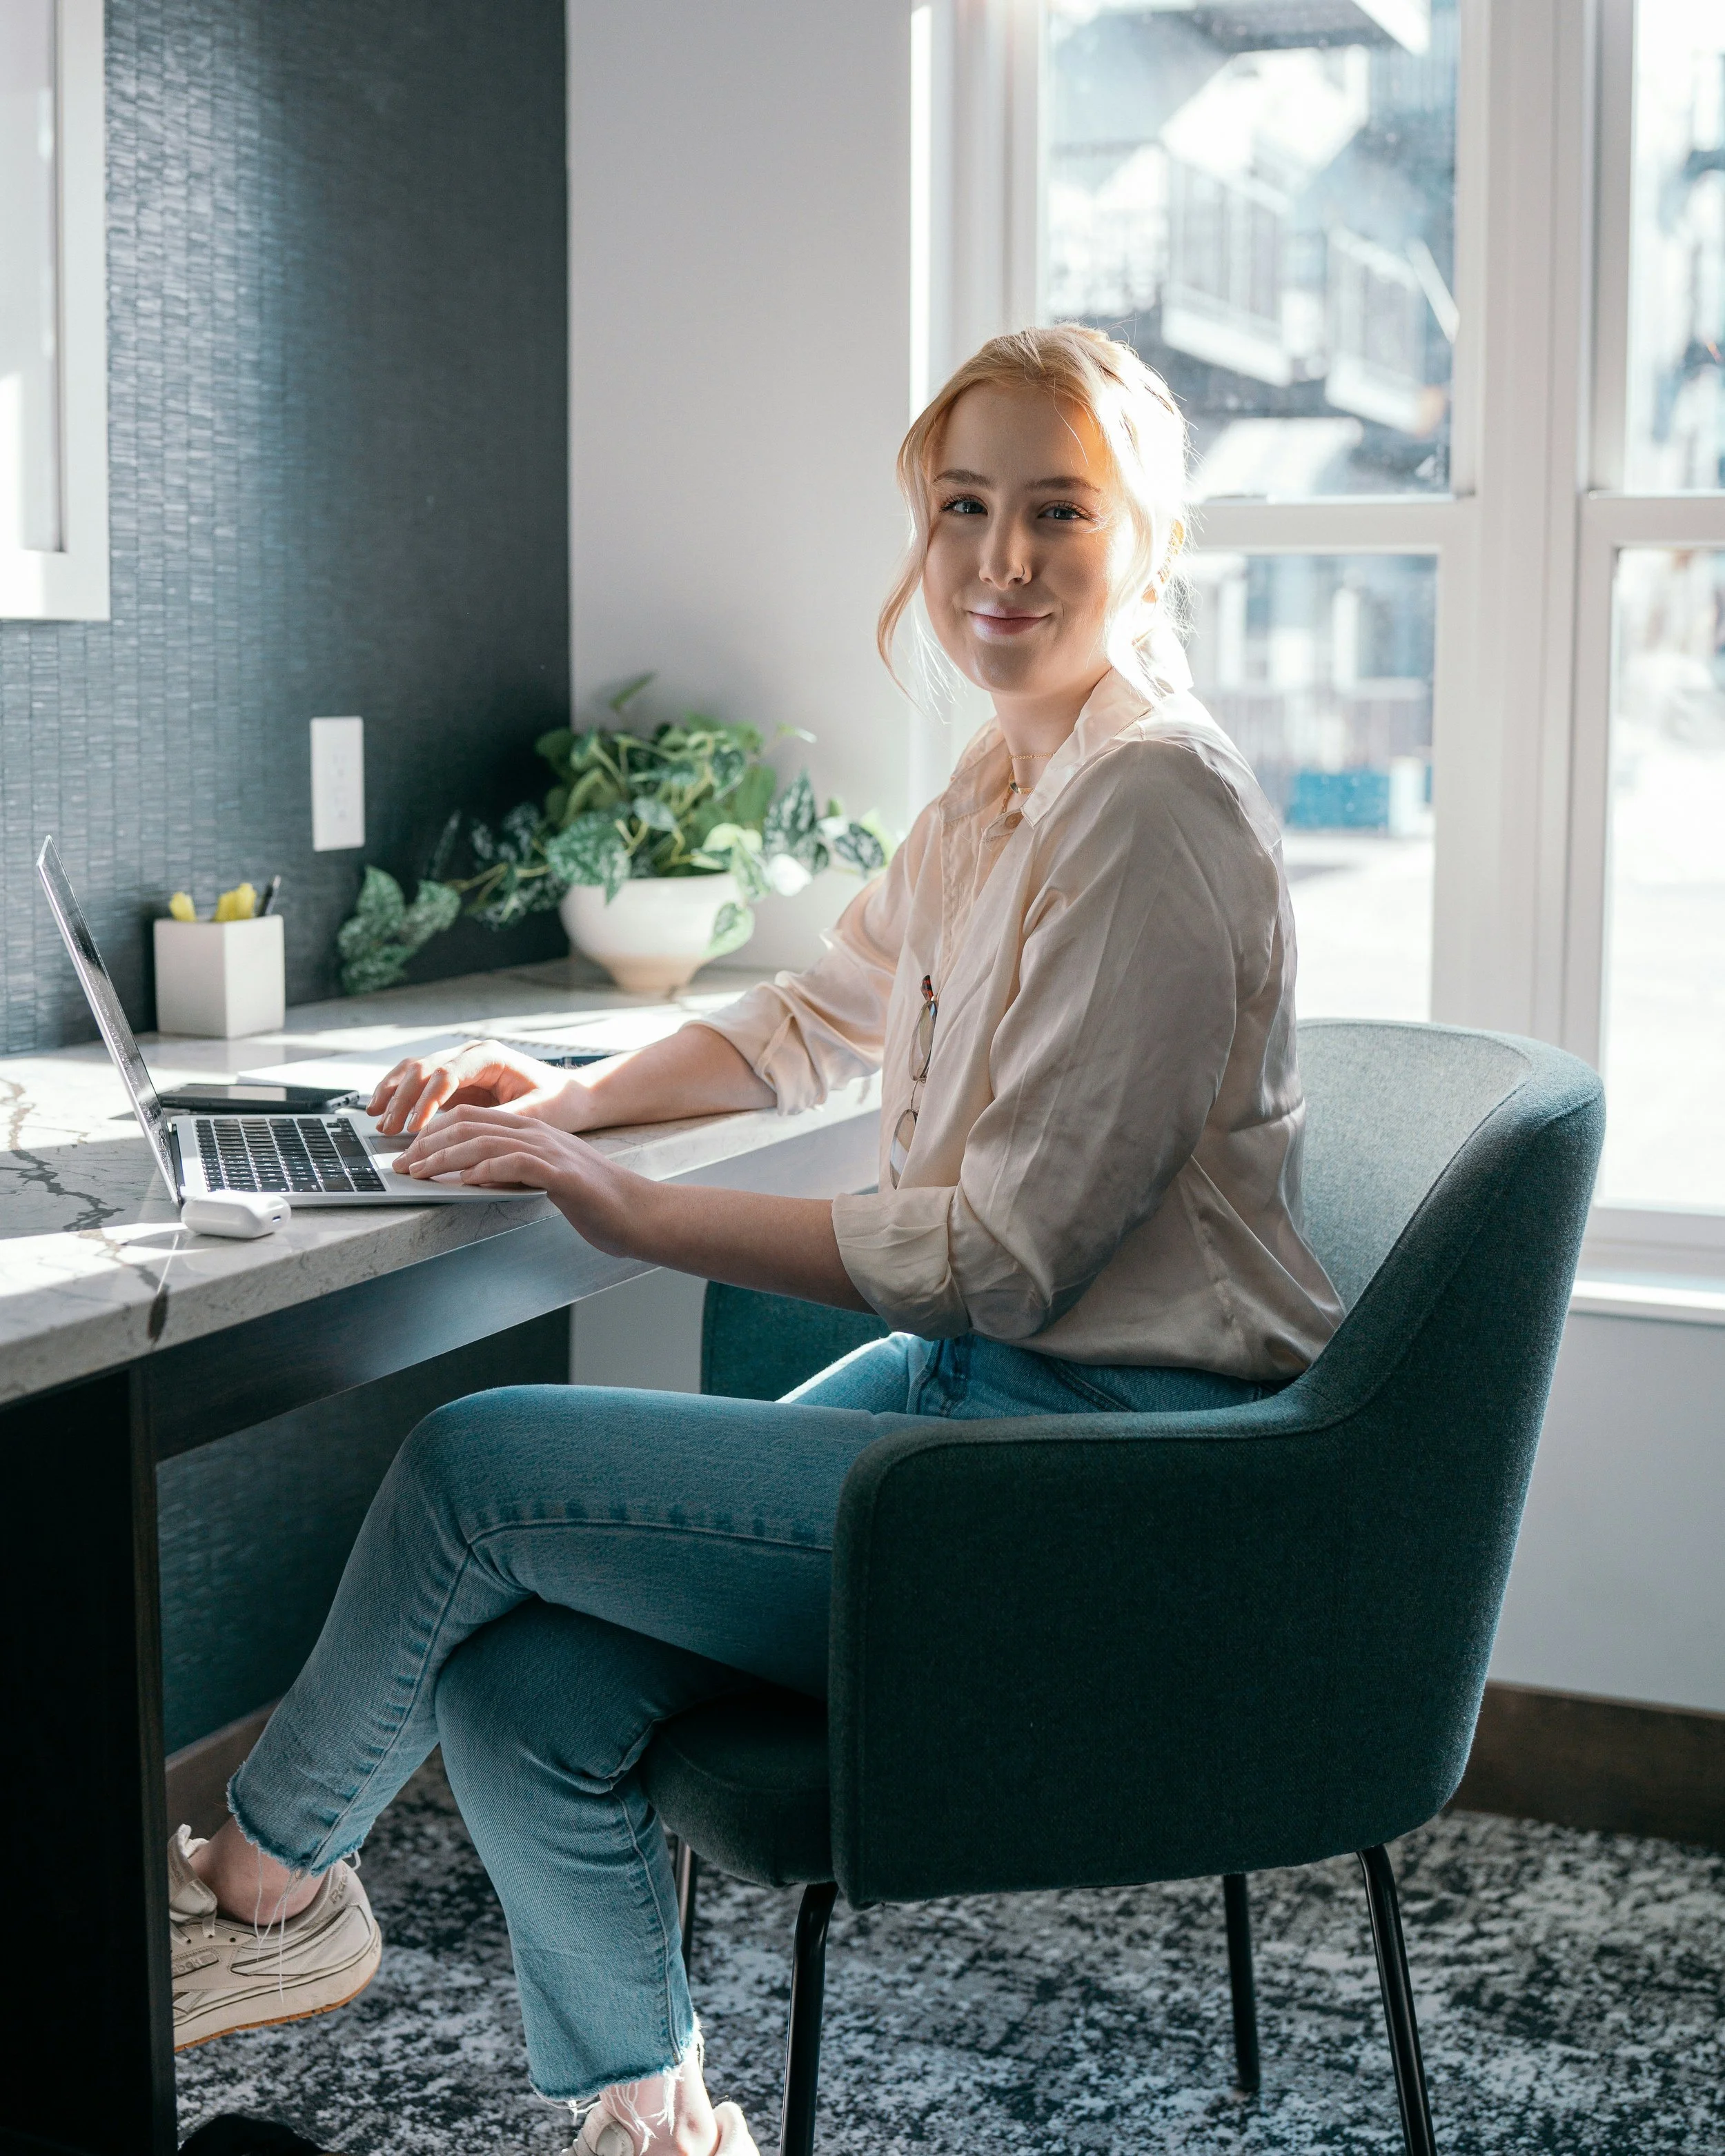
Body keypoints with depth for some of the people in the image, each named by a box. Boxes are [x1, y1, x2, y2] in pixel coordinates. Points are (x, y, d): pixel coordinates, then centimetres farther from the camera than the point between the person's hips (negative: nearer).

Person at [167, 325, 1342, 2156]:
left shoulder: (1155, 806, -18)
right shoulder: (1008, 784, 12)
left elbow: (1011, 1248, -21)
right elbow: (821, 1018, 24)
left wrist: (632, 1212, -19)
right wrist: (571, 1102, 8)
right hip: (979, 1381, 8)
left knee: (474, 1466, -11)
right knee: (519, 1688, -6)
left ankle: (266, 1885, 15)